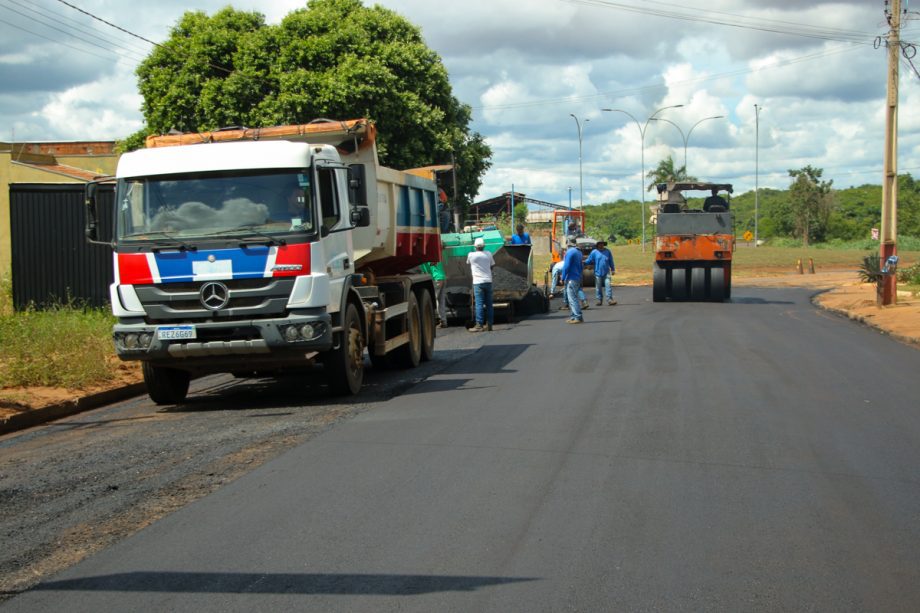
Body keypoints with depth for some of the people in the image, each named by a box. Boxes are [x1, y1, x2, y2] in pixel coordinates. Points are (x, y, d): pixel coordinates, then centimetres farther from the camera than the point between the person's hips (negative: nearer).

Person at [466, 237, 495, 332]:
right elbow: (492, 266, 15)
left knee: (479, 304, -7)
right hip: (488, 281, 4)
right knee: (488, 304, 8)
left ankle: (479, 325, -12)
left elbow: (468, 263, 14)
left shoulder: (471, 255, -6)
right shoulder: (488, 254, 5)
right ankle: (489, 324, 11)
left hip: (478, 282, -4)